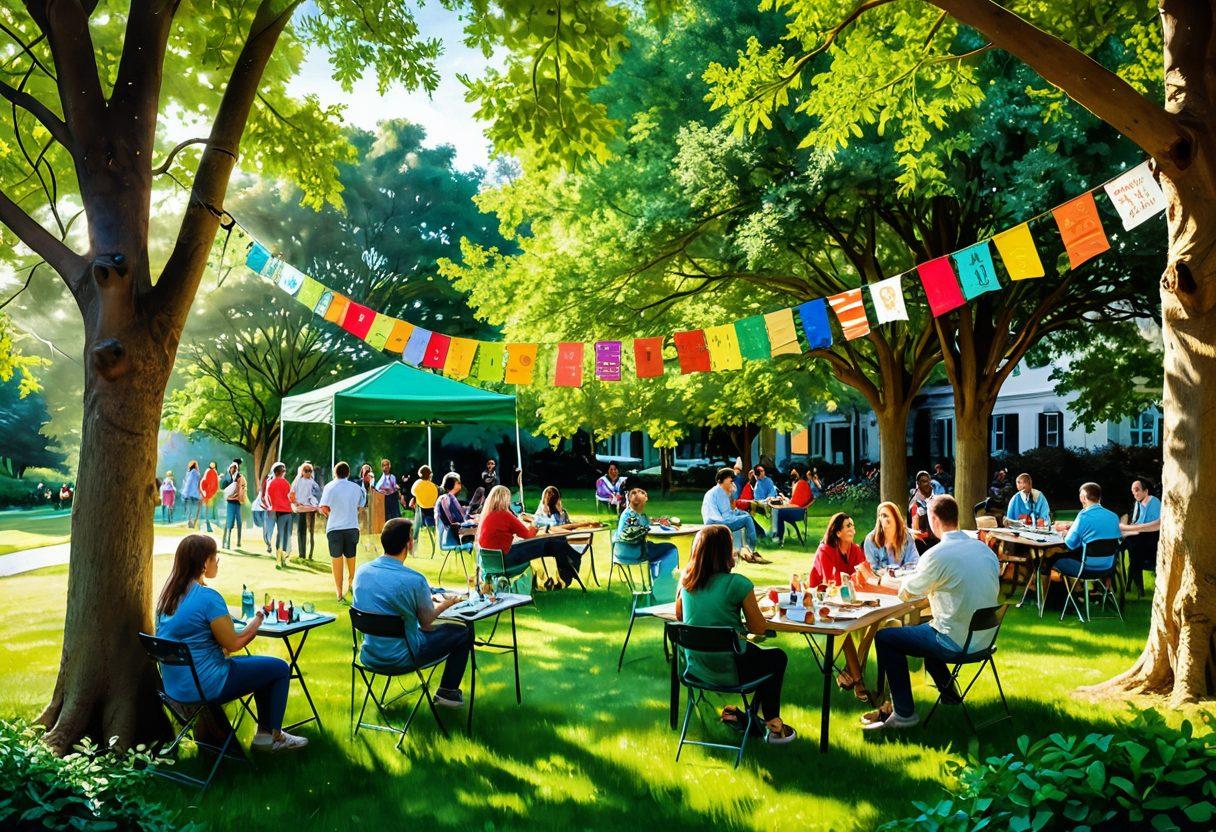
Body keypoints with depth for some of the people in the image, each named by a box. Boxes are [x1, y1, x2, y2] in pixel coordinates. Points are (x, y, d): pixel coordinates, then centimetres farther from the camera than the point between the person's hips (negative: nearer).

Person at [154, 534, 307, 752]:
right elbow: (233, 644, -15)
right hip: (204, 686, -9)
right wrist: (256, 621, 0)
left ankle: (264, 733, 28)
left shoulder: (169, 594, 5)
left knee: (263, 667, 24)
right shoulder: (207, 597, -23)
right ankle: (273, 736, 17)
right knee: (280, 668, 5)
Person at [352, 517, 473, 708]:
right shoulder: (414, 580, -25)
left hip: (369, 655, 7)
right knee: (464, 632, 11)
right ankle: (447, 692, 22)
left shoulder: (362, 571, -5)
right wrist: (446, 603, 10)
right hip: (401, 658, -7)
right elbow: (427, 622, -10)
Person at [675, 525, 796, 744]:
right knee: (778, 658, 25)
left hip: (695, 668, 6)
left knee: (756, 652, 31)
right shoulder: (737, 584, -19)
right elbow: (760, 629, -12)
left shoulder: (686, 581, -4)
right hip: (728, 671, -5)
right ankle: (773, 725, 30)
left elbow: (679, 616, 13)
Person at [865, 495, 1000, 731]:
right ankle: (948, 691, 36)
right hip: (984, 639, 8)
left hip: (956, 644, -8)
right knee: (925, 626, 32)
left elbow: (905, 594, -6)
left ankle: (903, 713, 8)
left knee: (885, 637, 6)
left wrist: (912, 578, 16)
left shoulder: (937, 555, -19)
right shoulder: (984, 549, 2)